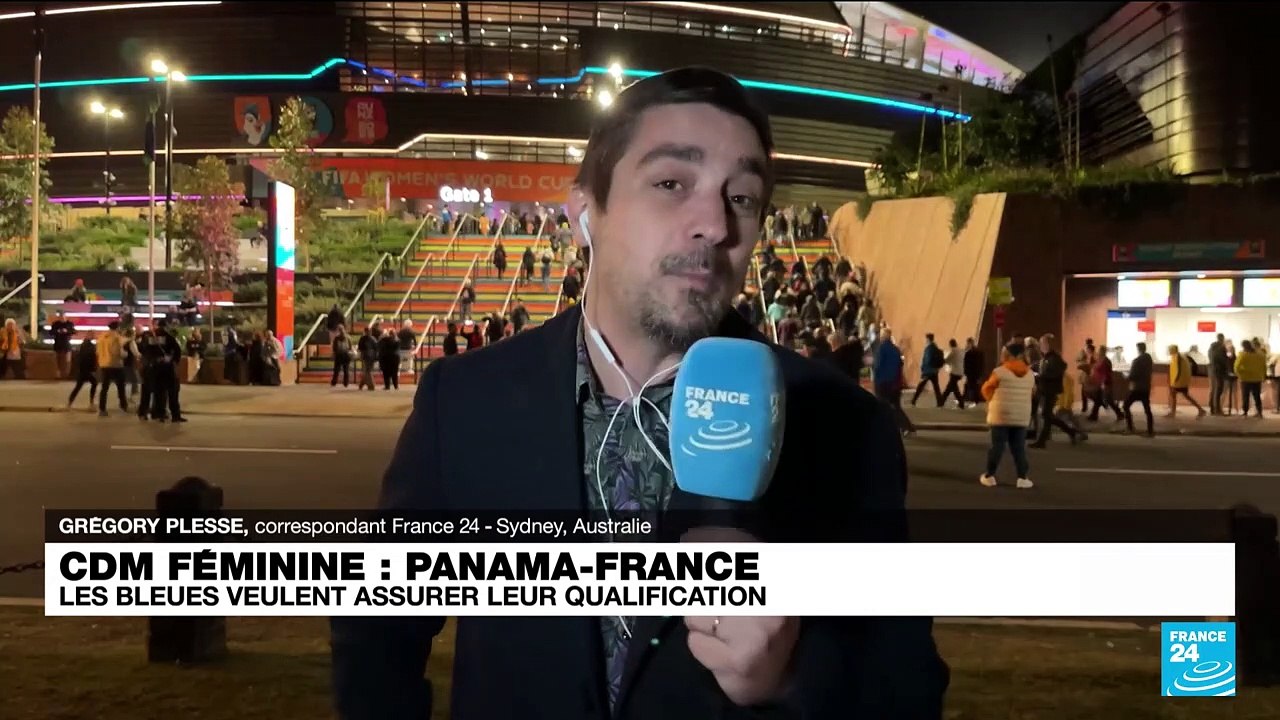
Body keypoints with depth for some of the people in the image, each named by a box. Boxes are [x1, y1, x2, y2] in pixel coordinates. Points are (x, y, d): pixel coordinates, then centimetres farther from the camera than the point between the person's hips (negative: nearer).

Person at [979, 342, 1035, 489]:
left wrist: (992, 401, 16)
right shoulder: (1029, 374, 4)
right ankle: (1022, 478, 4)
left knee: (997, 445, 3)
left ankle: (989, 476, 10)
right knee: (1019, 447, 8)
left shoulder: (1000, 372, -9)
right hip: (1022, 416, 3)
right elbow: (1032, 391, 11)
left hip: (1001, 415, -3)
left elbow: (986, 389, -1)